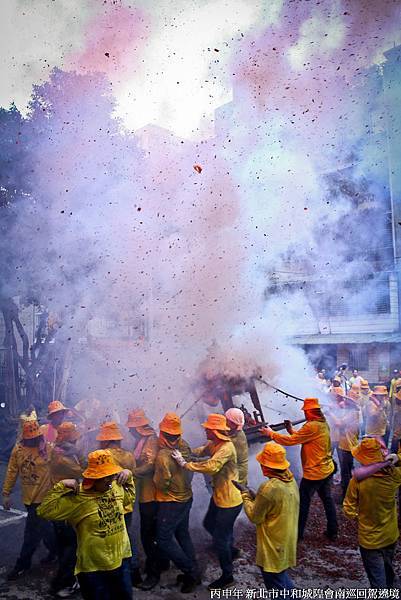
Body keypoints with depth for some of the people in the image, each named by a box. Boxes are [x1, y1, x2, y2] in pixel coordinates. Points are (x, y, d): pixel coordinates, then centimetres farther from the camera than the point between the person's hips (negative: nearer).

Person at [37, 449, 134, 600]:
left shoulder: (116, 487, -2)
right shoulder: (77, 498, -20)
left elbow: (129, 497, 20)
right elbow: (45, 511, -23)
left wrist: (128, 476, 5)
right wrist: (61, 487, -29)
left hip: (121, 560, 6)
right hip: (93, 568, -6)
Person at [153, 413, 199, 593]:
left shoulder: (163, 455, -28)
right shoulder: (184, 446, -8)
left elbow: (161, 483, -22)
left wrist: (156, 477, -5)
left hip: (171, 502, -7)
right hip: (186, 497, 7)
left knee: (164, 540, 6)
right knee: (183, 534, 20)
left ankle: (191, 571, 9)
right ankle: (193, 573, 29)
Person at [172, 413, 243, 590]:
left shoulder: (226, 448, -30)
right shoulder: (214, 444, -1)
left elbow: (211, 467, -41)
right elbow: (203, 451, 13)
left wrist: (185, 464, -34)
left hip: (229, 501, -10)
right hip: (218, 496, 10)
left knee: (219, 539, 4)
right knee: (209, 524, 27)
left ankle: (227, 577, 24)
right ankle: (231, 550, 49)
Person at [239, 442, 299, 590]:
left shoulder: (269, 488, -31)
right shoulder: (291, 480, -4)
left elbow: (255, 517, -19)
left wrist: (246, 497, -4)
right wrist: (253, 496, 4)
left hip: (274, 546, -8)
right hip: (287, 540, 8)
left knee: (275, 581, 11)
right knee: (281, 575, 28)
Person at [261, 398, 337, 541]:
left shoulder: (312, 426, -25)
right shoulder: (324, 424, 4)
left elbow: (290, 441, -23)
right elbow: (303, 438, 9)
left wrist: (271, 433, -14)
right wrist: (292, 431, 2)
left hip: (314, 473, -8)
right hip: (327, 470, 8)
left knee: (303, 502, 6)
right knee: (327, 499, 18)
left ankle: (298, 533, 18)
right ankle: (332, 531, 28)